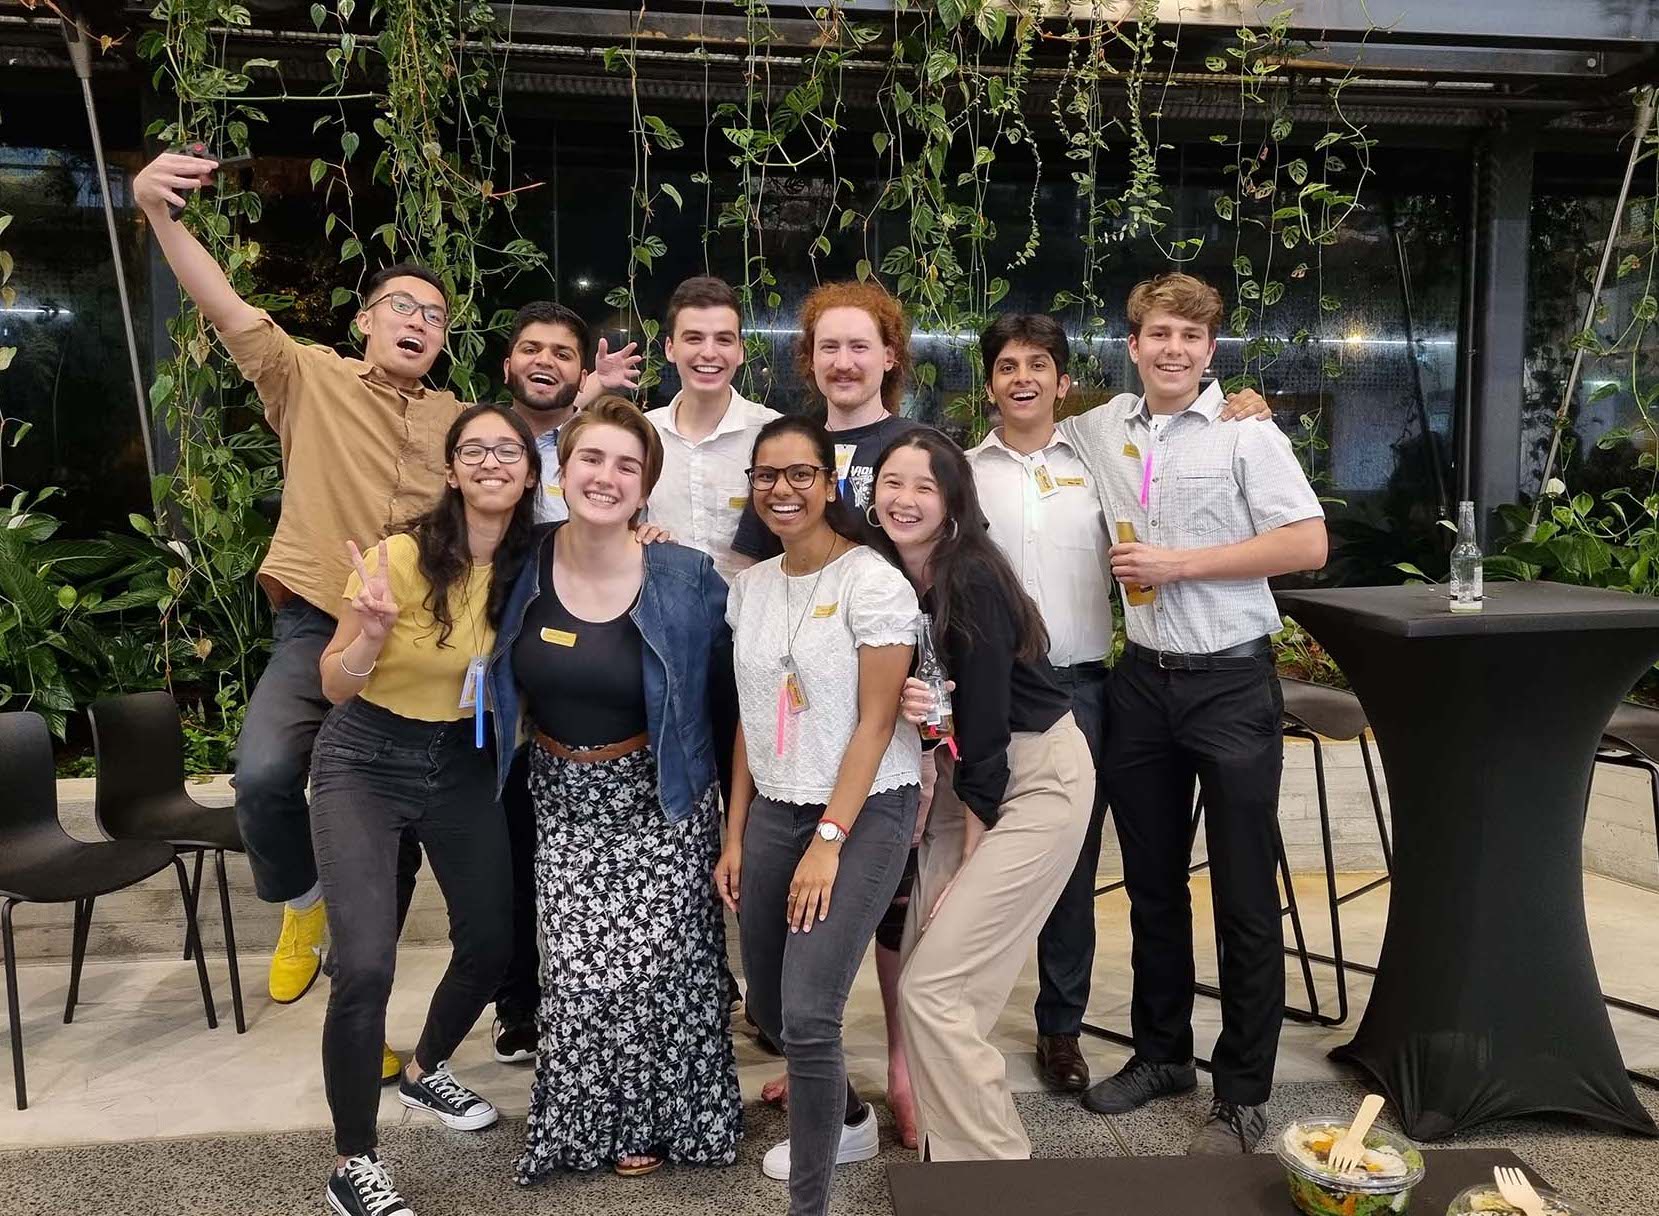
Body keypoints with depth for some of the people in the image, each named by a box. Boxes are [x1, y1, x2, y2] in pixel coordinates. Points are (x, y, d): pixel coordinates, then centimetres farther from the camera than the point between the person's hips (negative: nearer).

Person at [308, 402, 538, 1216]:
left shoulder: (535, 566, -7)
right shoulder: (404, 555, -20)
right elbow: (334, 686, -12)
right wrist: (372, 631, -34)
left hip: (463, 764, 5)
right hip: (366, 763, -5)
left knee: (492, 944, 11)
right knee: (365, 965, -16)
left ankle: (425, 1072, 41)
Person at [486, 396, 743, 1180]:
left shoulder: (686, 577, -14)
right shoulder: (524, 564, -7)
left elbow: (727, 685, -5)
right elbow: (506, 685, 12)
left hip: (661, 799, -2)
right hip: (562, 799, 2)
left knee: (653, 966, -1)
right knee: (578, 969, 2)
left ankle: (653, 1119, 26)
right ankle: (583, 1125, 28)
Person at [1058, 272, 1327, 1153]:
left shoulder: (1245, 432, -6)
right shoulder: (1097, 430, 7)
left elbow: (1308, 545, -12)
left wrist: (1180, 563, -15)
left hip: (1230, 681, -4)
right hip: (1142, 678, 5)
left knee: (1244, 895, 3)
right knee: (1151, 882, 16)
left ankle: (1242, 1095, 16)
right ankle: (1162, 1051, 33)